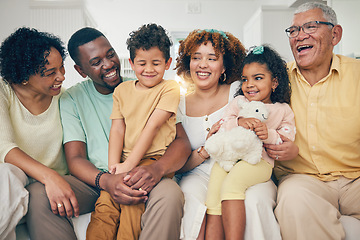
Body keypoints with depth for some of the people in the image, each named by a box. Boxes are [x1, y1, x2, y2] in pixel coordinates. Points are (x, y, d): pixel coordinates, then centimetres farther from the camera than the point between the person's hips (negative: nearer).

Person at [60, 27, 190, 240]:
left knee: (169, 194, -36)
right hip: (96, 183, 1)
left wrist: (158, 168, -25)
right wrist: (106, 181, -25)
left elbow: (182, 141, -1)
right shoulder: (72, 99, 8)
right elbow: (75, 158, -1)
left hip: (142, 181, 0)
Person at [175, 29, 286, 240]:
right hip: (200, 176, 1)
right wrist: (204, 151, -14)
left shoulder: (239, 92, 5)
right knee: (193, 197, -31)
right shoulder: (180, 106, 10)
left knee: (254, 200, -32)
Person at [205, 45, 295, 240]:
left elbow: (288, 140, 5)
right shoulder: (238, 102, 21)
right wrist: (238, 122, -12)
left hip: (259, 160, -3)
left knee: (232, 182, -32)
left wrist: (269, 135, -15)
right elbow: (222, 127, 9)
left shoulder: (283, 110, 16)